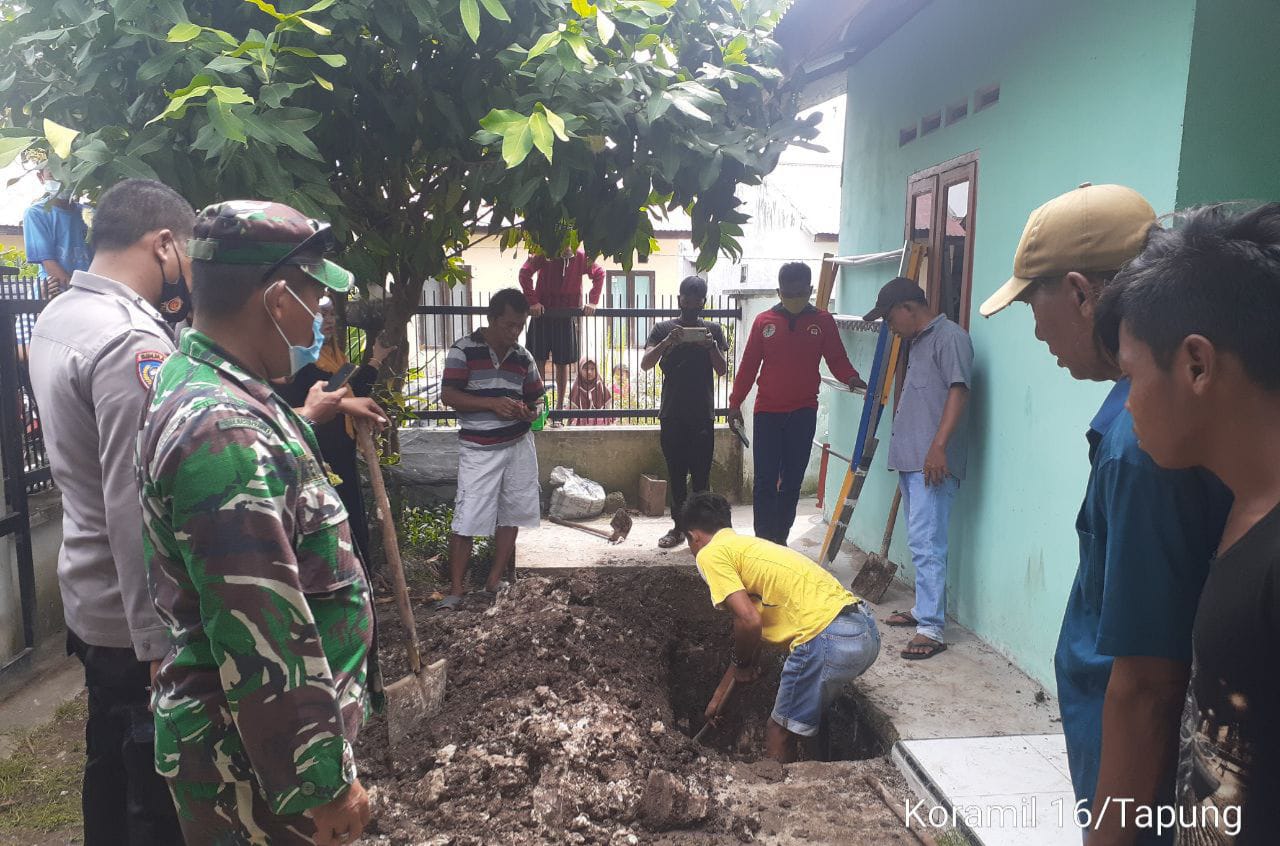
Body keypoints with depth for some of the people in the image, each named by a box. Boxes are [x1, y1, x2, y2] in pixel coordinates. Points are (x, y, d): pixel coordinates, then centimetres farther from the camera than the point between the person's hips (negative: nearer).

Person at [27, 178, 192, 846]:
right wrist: (161, 643, -23)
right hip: (137, 616, -9)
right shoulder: (132, 340, -24)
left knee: (109, 764, 24)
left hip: (87, 595, 9)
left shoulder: (57, 317, 7)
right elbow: (138, 509, -27)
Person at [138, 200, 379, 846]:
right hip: (257, 769, -9)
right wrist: (325, 785, -22)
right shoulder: (226, 434, -29)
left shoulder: (196, 380, 4)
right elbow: (265, 652, -29)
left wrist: (311, 415, 29)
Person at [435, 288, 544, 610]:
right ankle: (456, 589, 6)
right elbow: (448, 395, -12)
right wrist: (492, 404, -21)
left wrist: (528, 412, -9)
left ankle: (495, 581, 21)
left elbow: (536, 399, 15)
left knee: (511, 515, 8)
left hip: (518, 445, 5)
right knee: (466, 520, -5)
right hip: (479, 448, -5)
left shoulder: (523, 357, 7)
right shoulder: (464, 350, -7)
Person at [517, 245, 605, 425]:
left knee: (562, 362, 6)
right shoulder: (544, 254, -11)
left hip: (567, 316, 1)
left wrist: (592, 302, -3)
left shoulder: (581, 257, -7)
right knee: (539, 359, 0)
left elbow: (599, 274, 5)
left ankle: (559, 408, 16)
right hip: (542, 312, -1)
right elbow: (525, 272, -11)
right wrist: (532, 301, -18)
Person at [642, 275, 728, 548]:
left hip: (702, 415, -1)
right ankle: (679, 527, 18)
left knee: (701, 476, -1)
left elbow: (722, 370, 0)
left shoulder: (713, 330, 6)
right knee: (676, 475, 8)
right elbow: (645, 364, -8)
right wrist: (667, 342, -23)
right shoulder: (664, 329, 4)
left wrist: (711, 346, -18)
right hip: (672, 415, 1)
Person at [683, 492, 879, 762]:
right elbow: (761, 617, 35)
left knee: (778, 733, 11)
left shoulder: (711, 554, 1)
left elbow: (749, 621, -11)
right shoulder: (749, 546, 27)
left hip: (828, 639, -9)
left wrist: (741, 664, 8)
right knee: (802, 719, 30)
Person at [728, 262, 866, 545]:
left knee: (792, 481, 6)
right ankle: (763, 541, 3)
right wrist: (735, 402, 3)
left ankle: (780, 540, 16)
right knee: (765, 481, -3)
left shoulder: (823, 321, 4)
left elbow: (837, 359, 4)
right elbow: (748, 365, 6)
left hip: (803, 413, 0)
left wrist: (851, 377, -18)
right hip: (767, 412, 0)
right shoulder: (764, 322, 4)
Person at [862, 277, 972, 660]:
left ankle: (931, 629, -8)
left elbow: (958, 392, -19)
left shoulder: (950, 336, -9)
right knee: (921, 541, 17)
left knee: (926, 543, -11)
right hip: (911, 459, 10)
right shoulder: (919, 341, 20)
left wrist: (938, 446, -26)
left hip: (933, 462, -10)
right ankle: (924, 608, 27)